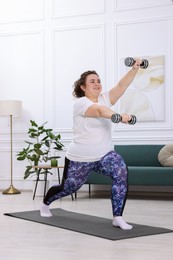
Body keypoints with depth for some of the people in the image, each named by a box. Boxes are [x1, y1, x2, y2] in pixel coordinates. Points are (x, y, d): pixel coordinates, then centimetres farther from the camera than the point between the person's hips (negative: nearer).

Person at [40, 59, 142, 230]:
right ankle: (45, 204, 49)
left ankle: (118, 218, -22)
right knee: (68, 188, 15)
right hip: (80, 157, -4)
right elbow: (100, 110, -37)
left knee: (121, 173, -26)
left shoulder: (105, 98, 2)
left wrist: (135, 68, -28)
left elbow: (122, 85, -12)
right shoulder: (80, 103, -16)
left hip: (104, 154, 4)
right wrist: (119, 116, -55)